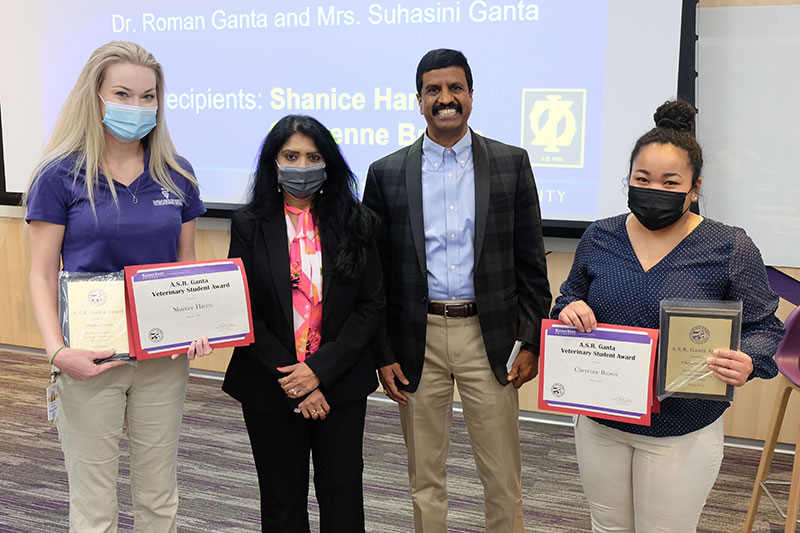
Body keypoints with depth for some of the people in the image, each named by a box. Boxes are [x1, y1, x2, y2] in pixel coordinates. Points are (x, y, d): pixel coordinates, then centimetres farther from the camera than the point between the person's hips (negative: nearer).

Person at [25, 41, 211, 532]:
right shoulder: (61, 175, -6)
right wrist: (57, 350, -20)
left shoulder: (176, 175, 4)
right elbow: (43, 274, -5)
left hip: (164, 357, 3)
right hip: (90, 360, -3)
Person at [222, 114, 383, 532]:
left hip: (340, 385, 1)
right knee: (282, 499, 12)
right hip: (269, 388, 0)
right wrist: (289, 378, -12)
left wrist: (319, 370, -12)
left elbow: (371, 306, -3)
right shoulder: (249, 226, -1)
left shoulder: (356, 223, 0)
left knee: (343, 497, 7)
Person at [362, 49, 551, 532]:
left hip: (488, 337, 0)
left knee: (504, 479, 7)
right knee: (425, 480, 13)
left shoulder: (511, 164, 2)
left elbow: (531, 261, 3)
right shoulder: (387, 174, 2)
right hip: (417, 340, 1)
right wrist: (384, 354, -1)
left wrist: (531, 342, -1)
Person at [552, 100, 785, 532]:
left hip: (682, 435, -3)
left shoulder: (731, 249, -10)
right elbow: (571, 298, 12)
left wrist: (747, 361, -26)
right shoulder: (599, 238, 0)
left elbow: (764, 327, -4)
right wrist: (570, 309, -12)